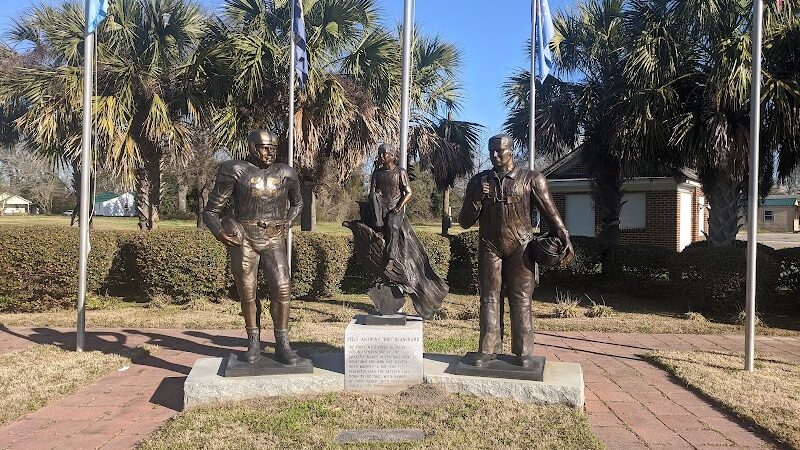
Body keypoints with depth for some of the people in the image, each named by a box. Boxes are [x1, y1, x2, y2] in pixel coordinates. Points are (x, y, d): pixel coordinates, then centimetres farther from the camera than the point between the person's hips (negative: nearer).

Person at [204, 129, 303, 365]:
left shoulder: (285, 173, 8)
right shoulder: (236, 171, -1)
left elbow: (297, 203, 28)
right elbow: (211, 210, 1)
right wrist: (219, 233, -15)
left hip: (274, 240, 2)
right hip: (244, 239, -1)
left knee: (282, 290, -8)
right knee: (247, 293, 4)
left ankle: (282, 345, 2)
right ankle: (253, 343, 18)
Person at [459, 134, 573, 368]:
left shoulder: (531, 179, 1)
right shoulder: (478, 181, 8)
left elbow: (550, 212, 1)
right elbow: (465, 222, 7)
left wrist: (565, 239, -12)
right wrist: (477, 198, -11)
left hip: (520, 247, -2)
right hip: (490, 247, 2)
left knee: (521, 300, -2)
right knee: (489, 298, 2)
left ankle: (524, 352, 3)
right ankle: (488, 350, 6)